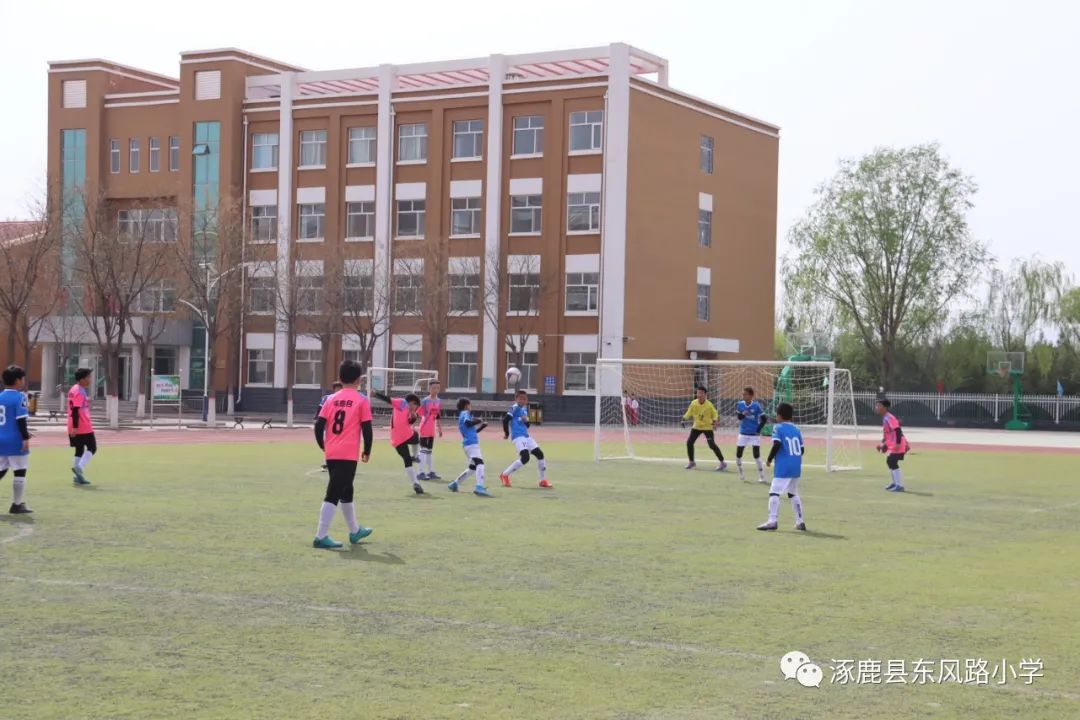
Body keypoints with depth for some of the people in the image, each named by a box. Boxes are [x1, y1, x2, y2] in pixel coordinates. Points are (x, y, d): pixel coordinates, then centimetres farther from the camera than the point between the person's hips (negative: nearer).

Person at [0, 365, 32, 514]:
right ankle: (17, 505, 6)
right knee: (19, 472, 3)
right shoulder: (19, 397, -12)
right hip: (15, 441, -7)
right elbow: (21, 420, -19)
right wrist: (26, 438, -16)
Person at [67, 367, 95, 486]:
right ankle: (79, 467, -15)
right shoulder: (79, 392, -15)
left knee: (79, 450, 11)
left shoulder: (74, 390, 15)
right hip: (84, 427, -9)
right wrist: (75, 427, -25)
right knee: (92, 448, 1)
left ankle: (78, 476, 9)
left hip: (76, 427, 9)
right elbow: (75, 410, -22)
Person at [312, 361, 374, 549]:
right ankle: (321, 537, -12)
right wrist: (367, 451, 7)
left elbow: (319, 425, 3)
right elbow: (367, 429, -6)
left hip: (331, 454, 5)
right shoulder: (362, 401, -3)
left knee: (346, 491, 21)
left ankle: (355, 531, 35)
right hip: (348, 455, -5)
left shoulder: (331, 399, 8)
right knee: (333, 494, -7)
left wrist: (323, 446, 18)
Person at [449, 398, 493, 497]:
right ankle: (479, 487, -43)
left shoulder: (462, 415, 26)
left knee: (472, 467, 20)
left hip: (468, 444, 10)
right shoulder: (465, 413, 0)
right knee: (479, 463, -24)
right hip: (471, 443, -10)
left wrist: (482, 426, 23)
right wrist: (478, 421, -9)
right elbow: (468, 423, -23)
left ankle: (454, 485, 25)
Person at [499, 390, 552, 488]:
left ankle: (543, 480, 17)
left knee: (540, 454, 5)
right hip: (517, 436, -9)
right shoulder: (515, 407, -8)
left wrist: (526, 421, -3)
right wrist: (507, 434, -7)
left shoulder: (525, 409, 17)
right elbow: (505, 419, -17)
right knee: (525, 457, -22)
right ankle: (505, 475, -7)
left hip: (526, 436, 9)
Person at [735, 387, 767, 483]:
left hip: (754, 434, -4)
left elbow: (764, 419, -9)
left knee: (757, 455, -8)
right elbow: (738, 416, 6)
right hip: (743, 433, 4)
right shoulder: (740, 404, -5)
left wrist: (758, 430, -11)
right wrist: (742, 414, -16)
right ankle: (741, 474, 27)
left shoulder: (756, 406, -16)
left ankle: (762, 476, 3)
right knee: (738, 455, 5)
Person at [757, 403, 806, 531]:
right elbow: (801, 449, 11)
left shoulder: (778, 428, -4)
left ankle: (772, 521, -21)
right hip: (796, 467, 7)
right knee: (793, 493, 21)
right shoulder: (796, 429, 13)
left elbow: (777, 445, -17)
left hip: (783, 467, -7)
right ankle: (800, 521, 21)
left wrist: (769, 459, -6)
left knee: (774, 492, -9)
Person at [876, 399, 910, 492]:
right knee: (889, 461, 20)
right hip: (891, 444, 11)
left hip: (897, 445, -11)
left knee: (893, 462, -13)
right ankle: (895, 482, 34)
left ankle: (899, 486, -11)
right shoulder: (884, 418, 12)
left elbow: (897, 430, -25)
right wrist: (883, 443, 23)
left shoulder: (889, 418, -19)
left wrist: (898, 443, -31)